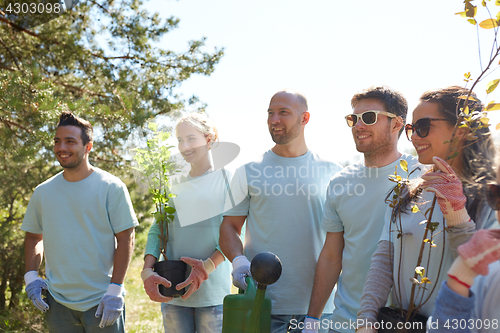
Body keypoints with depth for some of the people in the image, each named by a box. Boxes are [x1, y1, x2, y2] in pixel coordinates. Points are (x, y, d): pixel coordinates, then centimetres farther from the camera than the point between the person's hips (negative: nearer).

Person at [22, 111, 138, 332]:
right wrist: (31, 276, 1)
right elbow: (34, 237, 15)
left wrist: (115, 291, -13)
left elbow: (125, 240, -8)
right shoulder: (43, 192, 5)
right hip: (56, 301, 4)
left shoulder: (111, 187, -8)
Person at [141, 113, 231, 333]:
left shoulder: (226, 177, -2)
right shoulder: (175, 185, 11)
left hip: (212, 290, -4)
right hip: (172, 291, 4)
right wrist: (147, 270, -7)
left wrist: (208, 265, -20)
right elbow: (157, 230, 8)